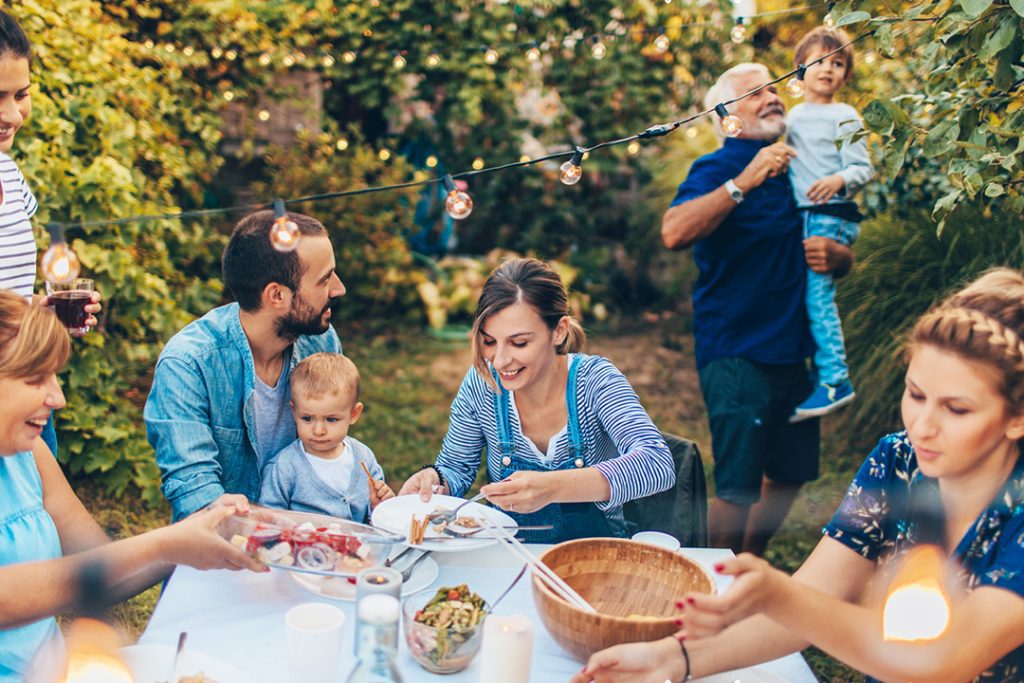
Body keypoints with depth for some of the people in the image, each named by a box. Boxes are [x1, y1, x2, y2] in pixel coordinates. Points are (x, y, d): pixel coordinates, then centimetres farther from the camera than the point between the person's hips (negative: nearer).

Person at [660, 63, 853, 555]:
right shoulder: (717, 169, -7)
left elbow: (844, 255, 21)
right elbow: (674, 233, -28)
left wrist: (833, 254, -3)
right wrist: (743, 182, -32)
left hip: (793, 352, 8)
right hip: (736, 354, -8)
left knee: (790, 476, 16)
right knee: (739, 491, -7)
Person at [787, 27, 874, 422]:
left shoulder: (844, 116, -2)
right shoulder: (793, 115, 17)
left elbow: (863, 168, -7)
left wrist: (839, 180, -26)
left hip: (831, 216, -7)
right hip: (802, 216, 7)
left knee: (817, 290, -15)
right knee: (803, 292, 6)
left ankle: (835, 380, -12)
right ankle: (821, 371, 16)